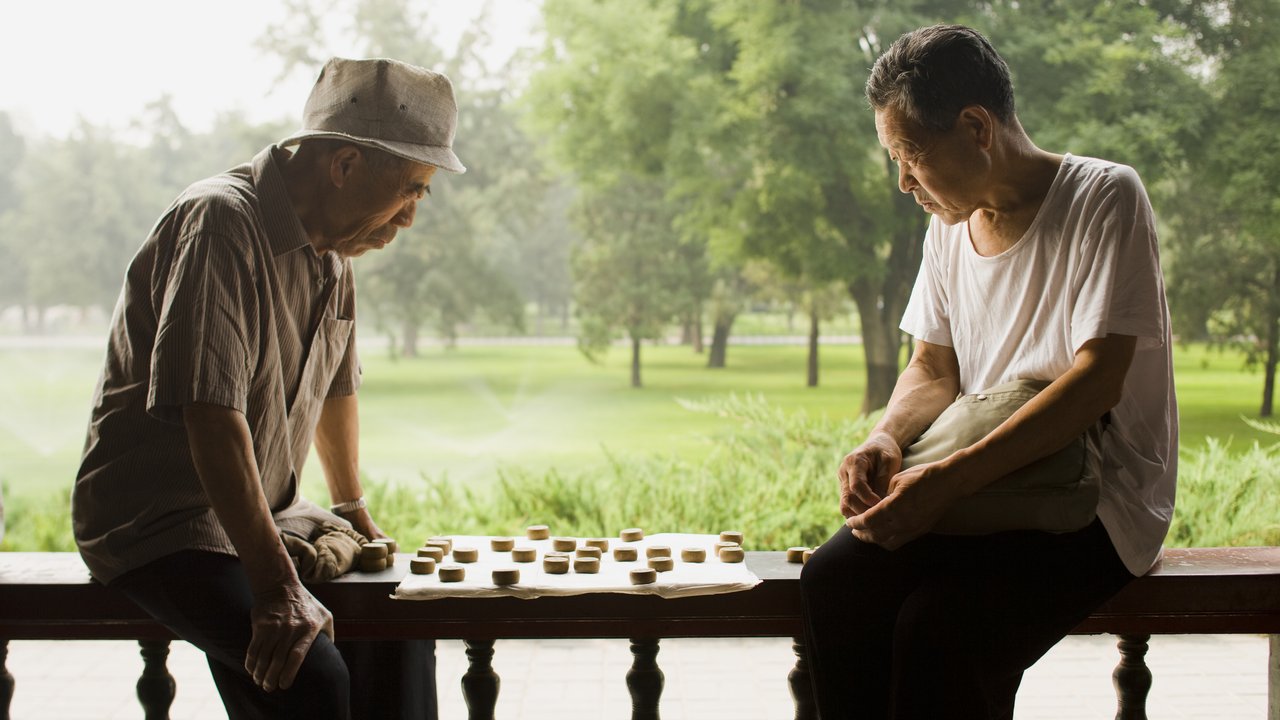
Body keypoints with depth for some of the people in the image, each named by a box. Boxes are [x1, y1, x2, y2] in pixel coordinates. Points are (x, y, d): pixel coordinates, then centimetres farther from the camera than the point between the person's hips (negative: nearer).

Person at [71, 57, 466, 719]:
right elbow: (209, 411, -31)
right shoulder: (220, 223, -21)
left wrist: (352, 509, 33)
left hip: (266, 514, 9)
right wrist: (275, 589, -34)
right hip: (159, 524, -9)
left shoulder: (329, 247, 8)